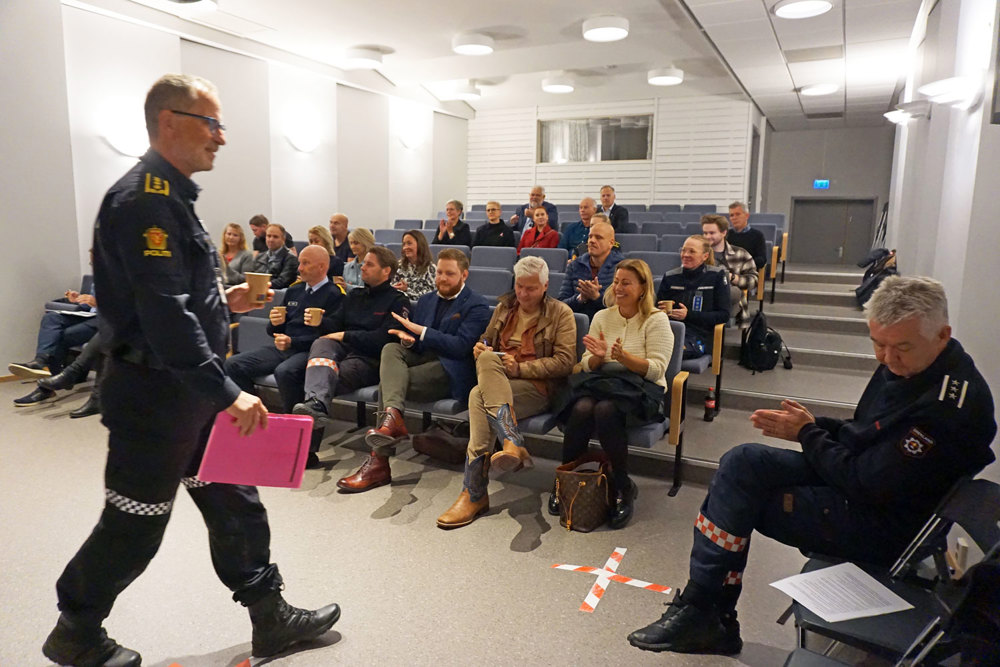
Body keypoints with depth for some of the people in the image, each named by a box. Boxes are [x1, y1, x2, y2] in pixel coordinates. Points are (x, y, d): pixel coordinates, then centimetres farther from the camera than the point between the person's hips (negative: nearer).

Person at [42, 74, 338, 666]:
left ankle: (271, 617, 28)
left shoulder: (170, 196, 13)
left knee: (235, 502, 14)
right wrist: (227, 393, -28)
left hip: (192, 390, 10)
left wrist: (223, 301, 11)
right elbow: (165, 315, -28)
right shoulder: (144, 200, -19)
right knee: (135, 526, 8)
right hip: (155, 394, -10)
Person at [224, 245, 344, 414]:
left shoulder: (334, 294, -2)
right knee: (232, 365, -10)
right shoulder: (293, 290, 20)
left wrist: (292, 342, -18)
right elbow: (274, 332, 24)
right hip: (282, 349, 7)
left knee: (284, 371, -38)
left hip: (309, 351, -7)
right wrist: (274, 324, 0)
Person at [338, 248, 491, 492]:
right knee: (391, 348, -26)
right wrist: (408, 339, -8)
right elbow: (415, 343, 18)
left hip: (450, 371, -6)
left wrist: (420, 331, -16)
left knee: (388, 380, -25)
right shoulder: (426, 301, 22)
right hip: (422, 359, 6)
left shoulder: (477, 306, 0)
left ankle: (379, 460, -29)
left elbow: (461, 346, -14)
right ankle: (392, 416, -47)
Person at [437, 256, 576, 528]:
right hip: (497, 382, 5)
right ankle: (513, 445, -42)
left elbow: (565, 361, -5)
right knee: (487, 358, -31)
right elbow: (487, 340, 30)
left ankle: (474, 493, -35)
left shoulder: (560, 313, 4)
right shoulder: (504, 307, 20)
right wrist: (481, 347, 4)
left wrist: (520, 367, -13)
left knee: (479, 395, -32)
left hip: (538, 386, -5)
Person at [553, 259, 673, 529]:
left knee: (605, 409, -35)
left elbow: (656, 370, -9)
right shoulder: (602, 317, 13)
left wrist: (623, 356, -24)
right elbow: (587, 366, 11)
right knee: (581, 408, -31)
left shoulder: (656, 320, 0)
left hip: (641, 391, -3)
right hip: (600, 385, 4)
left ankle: (624, 488, -17)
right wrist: (598, 356, -12)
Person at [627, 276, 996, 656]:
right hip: (854, 478, 9)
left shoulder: (949, 402, -27)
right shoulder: (903, 363, 2)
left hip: (880, 523, -9)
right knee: (743, 462, -6)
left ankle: (699, 612, 3)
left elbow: (865, 484, -24)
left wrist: (808, 433, -10)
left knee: (740, 498, -15)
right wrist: (814, 427, -4)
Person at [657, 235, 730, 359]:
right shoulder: (670, 276, 18)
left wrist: (689, 315, -8)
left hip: (699, 335, -3)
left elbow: (724, 315, 4)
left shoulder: (717, 275, 10)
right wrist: (662, 311, -3)